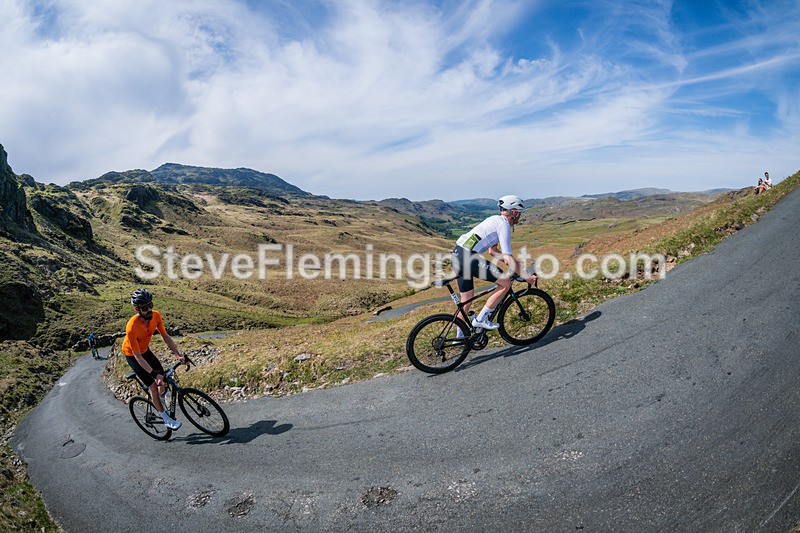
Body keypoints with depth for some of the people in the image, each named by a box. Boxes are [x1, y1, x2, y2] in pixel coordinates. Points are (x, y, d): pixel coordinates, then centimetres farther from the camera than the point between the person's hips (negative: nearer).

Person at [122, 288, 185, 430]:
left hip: (145, 350, 5)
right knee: (153, 386, -8)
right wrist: (154, 374, -36)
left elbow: (165, 336, -11)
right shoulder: (132, 327, -38)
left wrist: (178, 354, -20)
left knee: (164, 379, 3)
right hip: (132, 356, -5)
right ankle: (166, 419, 7)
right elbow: (138, 357, -34)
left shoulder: (156, 315, -23)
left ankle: (161, 401, 37)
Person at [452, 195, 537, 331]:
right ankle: (481, 319, 1)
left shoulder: (496, 220, 22)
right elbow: (508, 259, -12)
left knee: (466, 301, 19)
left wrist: (515, 262, 28)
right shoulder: (504, 225, -7)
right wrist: (526, 276, -4)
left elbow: (492, 250, 30)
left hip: (457, 254, 10)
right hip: (468, 257, -10)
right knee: (506, 283, -3)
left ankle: (460, 338, 29)